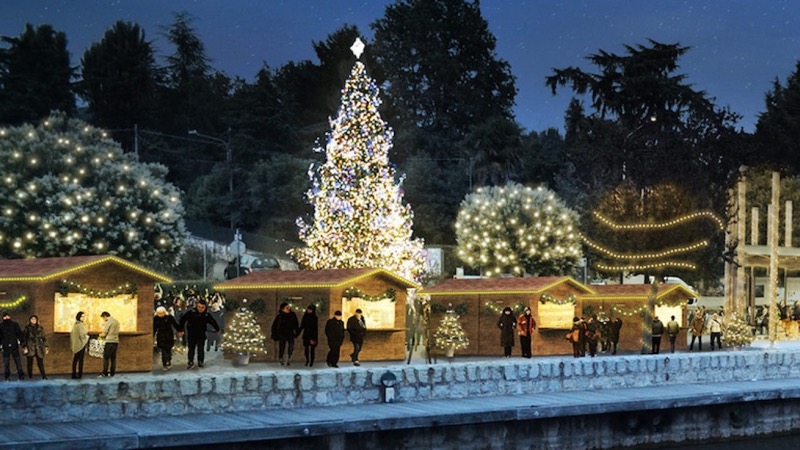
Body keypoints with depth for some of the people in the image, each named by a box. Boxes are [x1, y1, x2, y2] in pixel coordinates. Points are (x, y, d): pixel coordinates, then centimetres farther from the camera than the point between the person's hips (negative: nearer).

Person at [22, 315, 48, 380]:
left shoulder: (40, 328, 12)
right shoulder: (27, 328, 6)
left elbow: (44, 338, 14)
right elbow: (24, 338, 4)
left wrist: (46, 347, 7)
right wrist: (24, 347, -7)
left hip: (39, 348, 1)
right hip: (30, 347, -1)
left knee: (40, 362, -3)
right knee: (30, 363, -3)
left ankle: (44, 376, -1)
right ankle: (30, 376, 1)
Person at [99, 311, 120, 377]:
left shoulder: (108, 322, -10)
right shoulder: (117, 322, 13)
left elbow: (104, 334, -9)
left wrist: (100, 335, 14)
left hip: (109, 342, -7)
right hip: (116, 341, 7)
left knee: (106, 357, -4)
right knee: (113, 358, 9)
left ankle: (105, 373, -8)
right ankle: (112, 373, 9)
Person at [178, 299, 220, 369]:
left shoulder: (207, 315, -11)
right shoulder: (191, 313, -17)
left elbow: (213, 322, 6)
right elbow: (183, 320, -8)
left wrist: (217, 329, 20)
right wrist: (180, 330, -5)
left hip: (201, 335, 0)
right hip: (191, 335, 0)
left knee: (201, 349, 8)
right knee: (191, 349, 8)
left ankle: (200, 362, 24)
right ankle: (190, 362, 21)